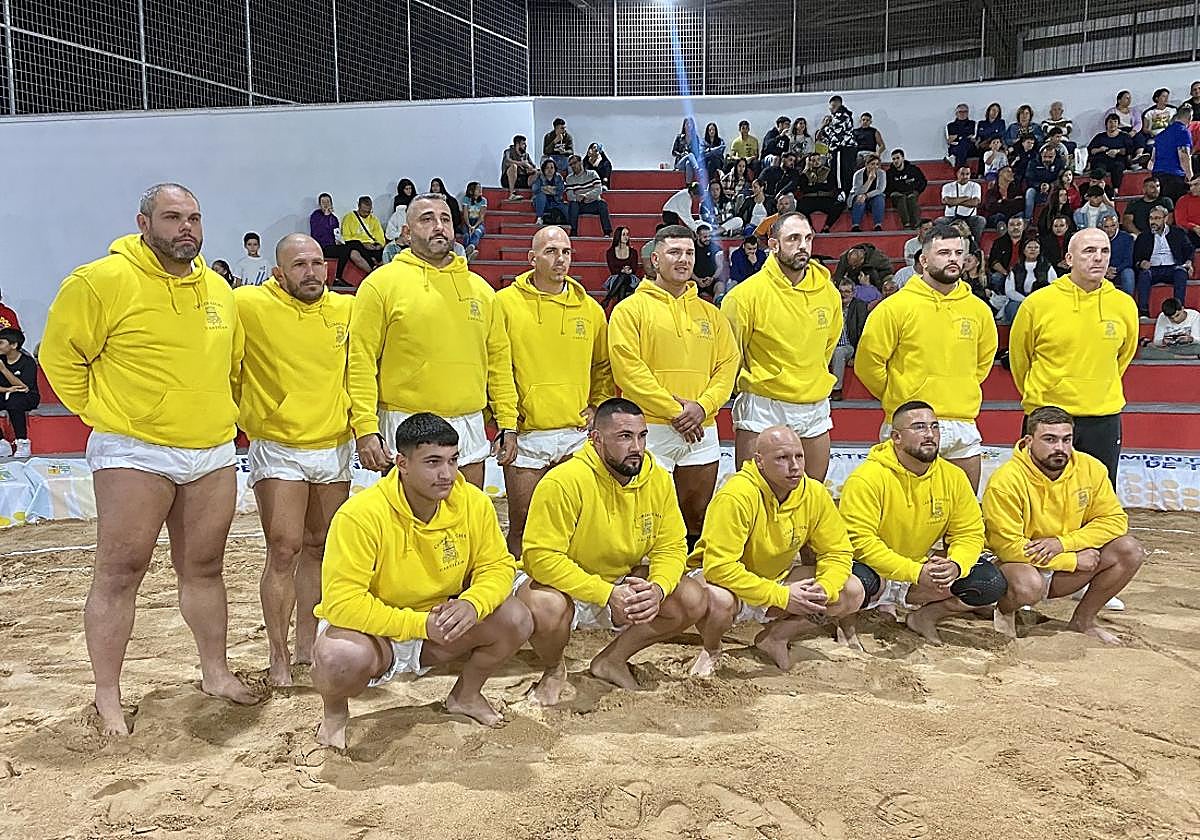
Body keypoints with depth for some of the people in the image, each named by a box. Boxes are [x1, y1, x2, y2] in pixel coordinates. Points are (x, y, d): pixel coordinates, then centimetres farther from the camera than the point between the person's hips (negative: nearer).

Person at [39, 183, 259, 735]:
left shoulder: (218, 289, 10)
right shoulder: (104, 281, -9)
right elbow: (60, 354, -4)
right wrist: (100, 411, -3)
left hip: (214, 452, 6)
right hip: (134, 453, -5)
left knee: (203, 568, 14)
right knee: (120, 571, 0)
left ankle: (215, 673, 26)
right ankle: (107, 698, 11)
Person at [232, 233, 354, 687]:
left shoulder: (348, 309, 3)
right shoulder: (249, 305, -10)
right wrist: (240, 410, -6)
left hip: (334, 447, 5)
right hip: (278, 450, -4)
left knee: (318, 547, 12)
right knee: (284, 550, -8)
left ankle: (306, 646, 24)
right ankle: (278, 658, 4)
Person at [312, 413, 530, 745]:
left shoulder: (473, 503, -12)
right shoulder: (360, 514, -28)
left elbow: (498, 566, -3)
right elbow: (341, 603, -29)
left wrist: (472, 603, -27)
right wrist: (420, 624, -33)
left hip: (437, 627, 5)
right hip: (372, 631, -4)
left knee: (516, 619, -16)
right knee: (342, 657, -38)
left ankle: (466, 695, 14)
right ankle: (334, 714, 1)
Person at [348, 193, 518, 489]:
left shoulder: (480, 287, 13)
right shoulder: (381, 283, -2)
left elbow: (499, 358, 14)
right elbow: (361, 361, -7)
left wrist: (508, 422, 8)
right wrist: (365, 429, -15)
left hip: (469, 427, 5)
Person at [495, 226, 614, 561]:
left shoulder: (590, 309, 9)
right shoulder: (505, 302, -2)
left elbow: (604, 365, 21)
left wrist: (598, 406, 10)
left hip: (578, 435, 3)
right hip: (525, 435, -3)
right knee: (522, 528, 3)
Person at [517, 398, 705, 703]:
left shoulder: (658, 479, -8)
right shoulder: (563, 481, -26)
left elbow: (672, 548, -3)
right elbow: (542, 557, -28)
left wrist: (657, 588, -26)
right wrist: (608, 595, -33)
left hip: (625, 581, 6)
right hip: (565, 585, -5)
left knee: (693, 600, -12)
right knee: (544, 608, -38)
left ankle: (612, 659, 8)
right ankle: (554, 670, -1)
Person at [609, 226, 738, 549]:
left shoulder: (710, 314, 16)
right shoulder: (631, 309, 0)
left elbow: (728, 364, 9)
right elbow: (628, 368, -10)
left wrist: (703, 406, -9)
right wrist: (674, 410, -14)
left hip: (702, 432, 5)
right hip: (650, 429, -5)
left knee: (695, 519, 12)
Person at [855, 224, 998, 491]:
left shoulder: (978, 309, 8)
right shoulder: (896, 307, -7)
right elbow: (868, 361, -5)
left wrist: (964, 394, 16)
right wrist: (896, 398, 3)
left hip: (964, 426, 5)